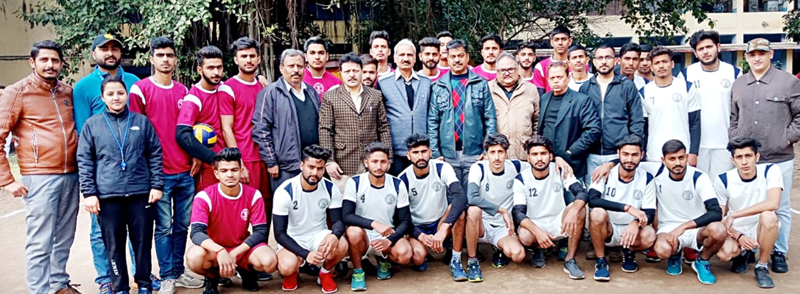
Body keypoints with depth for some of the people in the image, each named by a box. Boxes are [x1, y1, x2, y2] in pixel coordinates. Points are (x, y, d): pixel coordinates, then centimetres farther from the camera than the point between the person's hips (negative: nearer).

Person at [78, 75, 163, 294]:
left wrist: (157, 185, 0)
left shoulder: (142, 121, 7)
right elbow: (84, 161, 4)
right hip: (107, 196, 0)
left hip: (141, 194, 0)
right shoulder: (92, 124, 6)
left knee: (143, 242, 7)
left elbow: (155, 155, 7)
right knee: (114, 245, 7)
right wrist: (89, 193, -3)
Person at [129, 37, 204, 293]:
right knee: (164, 226, 1)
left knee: (182, 225, 10)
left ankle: (178, 272, 21)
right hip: (159, 172, -4)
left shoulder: (183, 91, 12)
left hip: (186, 171, 5)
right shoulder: (141, 88, -2)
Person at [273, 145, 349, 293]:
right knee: (287, 267, -34)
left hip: (319, 236, 2)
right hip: (292, 240, -2)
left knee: (341, 245, -31)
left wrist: (335, 235, -35)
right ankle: (292, 273, 7)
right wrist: (306, 254, -31)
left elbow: (338, 221, -8)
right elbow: (280, 233, -19)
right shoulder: (285, 191, -20)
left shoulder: (331, 189, -10)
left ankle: (325, 273, 4)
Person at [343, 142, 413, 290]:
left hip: (388, 237, 1)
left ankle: (384, 259, 9)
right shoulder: (354, 183, -11)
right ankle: (357, 272, -6)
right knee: (354, 231, -35)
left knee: (404, 255, -29)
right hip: (364, 237, -1)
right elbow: (346, 216, -20)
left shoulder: (397, 185, -5)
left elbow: (405, 221, -4)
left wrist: (390, 240, -22)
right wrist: (374, 224, -35)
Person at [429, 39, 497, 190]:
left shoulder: (481, 84, 7)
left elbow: (490, 118, 4)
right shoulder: (438, 87, 8)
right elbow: (432, 122, 6)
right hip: (447, 155, 1)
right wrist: (434, 152, -1)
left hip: (475, 154, 0)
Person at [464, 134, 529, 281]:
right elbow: (471, 198, -31)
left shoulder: (514, 167, -5)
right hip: (482, 225, -2)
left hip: (503, 228, 2)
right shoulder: (478, 168, -15)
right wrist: (501, 210, -29)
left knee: (518, 255, -27)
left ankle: (498, 249, 13)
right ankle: (472, 261, -17)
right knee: (473, 210, -36)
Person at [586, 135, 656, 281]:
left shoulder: (647, 179, -5)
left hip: (631, 230, 2)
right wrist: (627, 207, -36)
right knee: (597, 213, -34)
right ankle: (600, 261, -12)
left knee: (649, 236, -31)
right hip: (606, 229, -2)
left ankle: (629, 251, 7)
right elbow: (592, 200, -28)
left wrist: (636, 223, -32)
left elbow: (650, 214, -7)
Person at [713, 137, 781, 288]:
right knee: (724, 253, -31)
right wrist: (738, 236, -21)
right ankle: (743, 253, 11)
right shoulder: (722, 180, -10)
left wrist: (733, 215, -28)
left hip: (761, 230, -1)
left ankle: (762, 267, -12)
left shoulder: (771, 171, -13)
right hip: (735, 231, 1)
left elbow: (773, 203, -29)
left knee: (768, 216, -35)